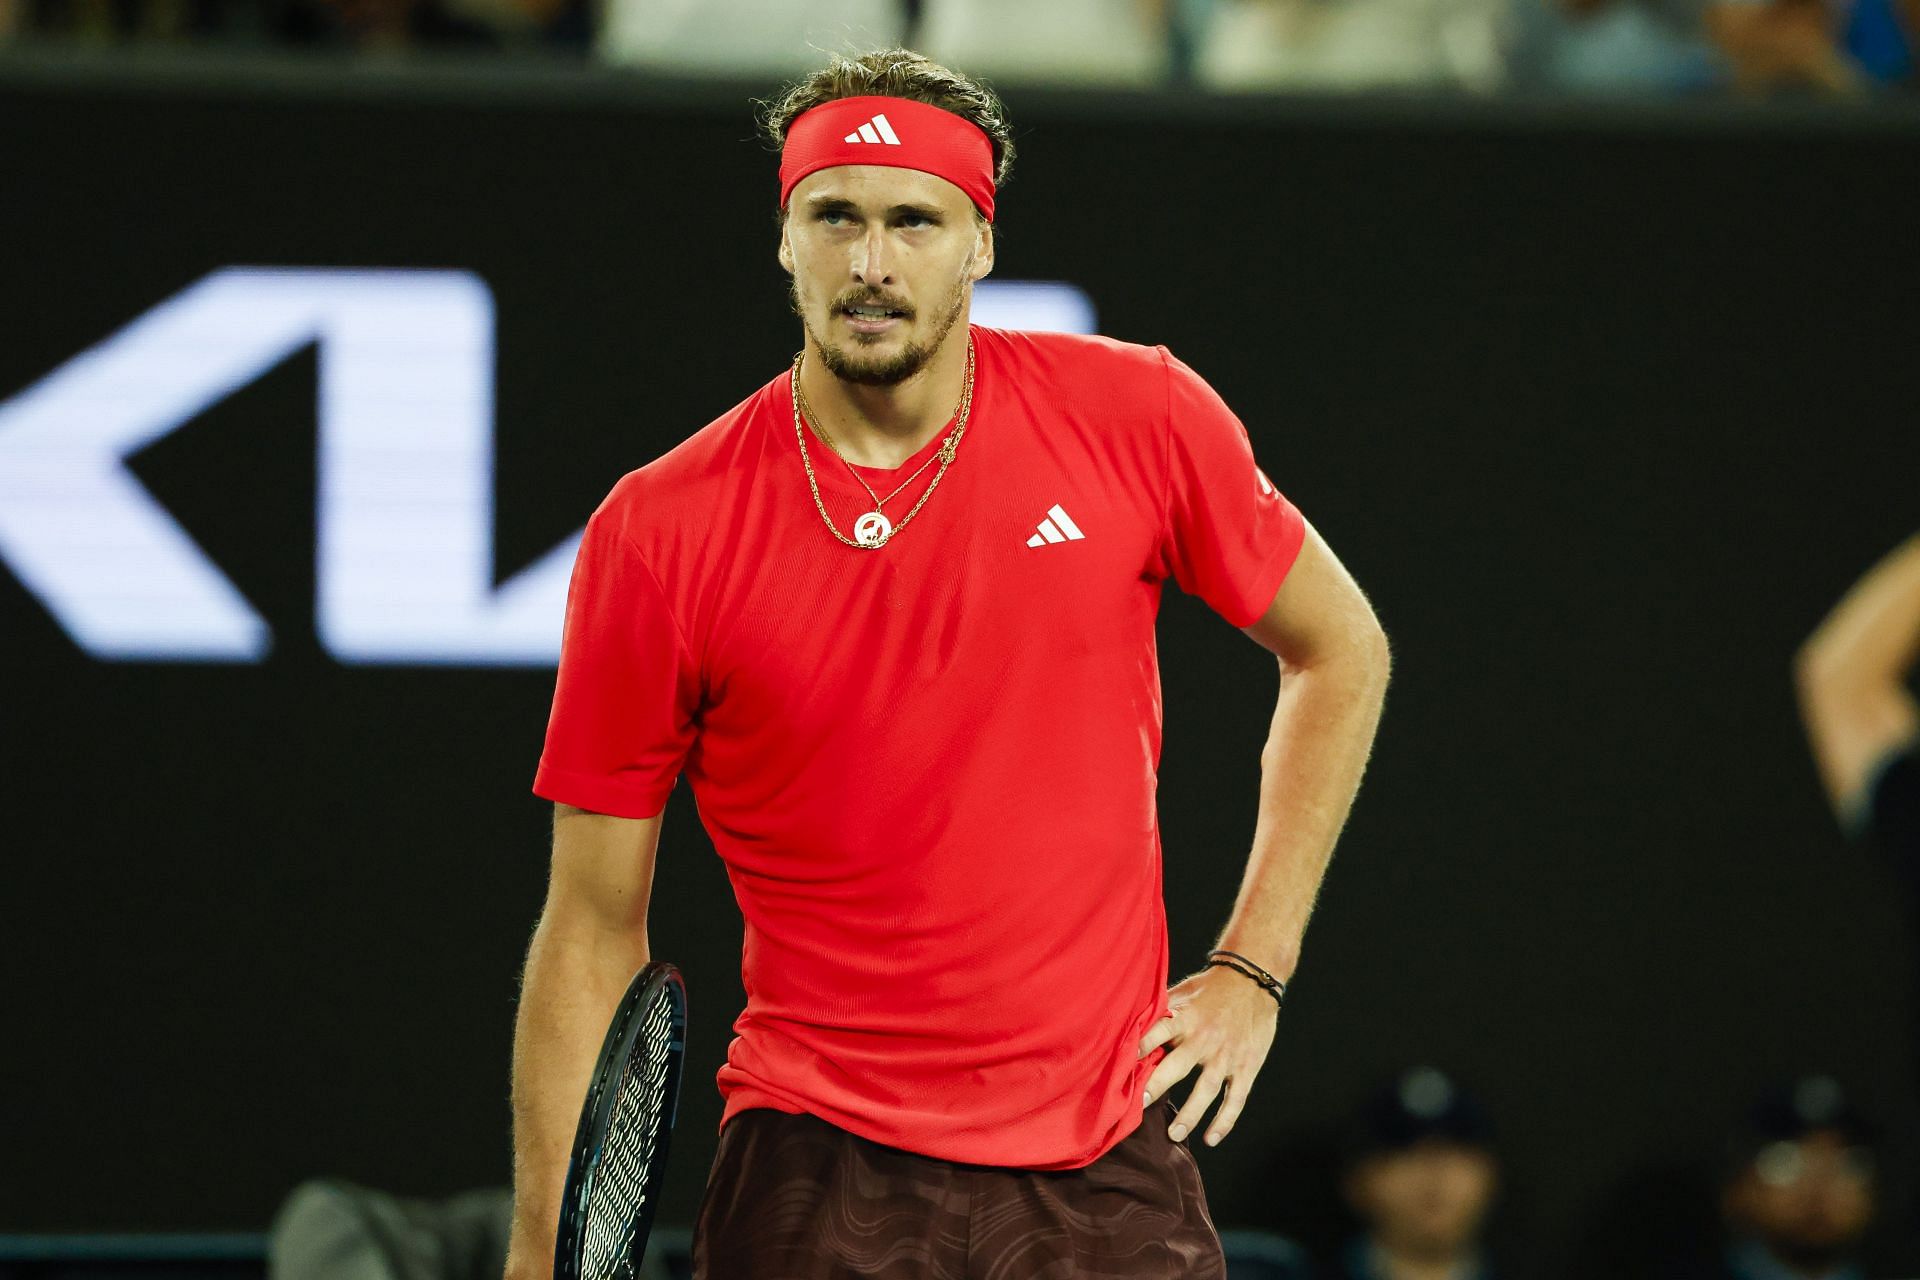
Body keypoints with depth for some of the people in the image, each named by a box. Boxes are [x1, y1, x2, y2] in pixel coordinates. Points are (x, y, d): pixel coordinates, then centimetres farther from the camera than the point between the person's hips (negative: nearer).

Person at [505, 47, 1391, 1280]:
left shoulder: (1140, 418, -3)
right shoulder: (657, 533, -7)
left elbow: (1339, 647, 14)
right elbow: (596, 932, -2)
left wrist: (1253, 970, 7)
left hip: (1109, 1164, 1)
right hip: (818, 1179, -1)